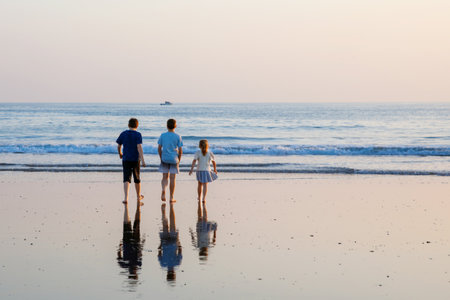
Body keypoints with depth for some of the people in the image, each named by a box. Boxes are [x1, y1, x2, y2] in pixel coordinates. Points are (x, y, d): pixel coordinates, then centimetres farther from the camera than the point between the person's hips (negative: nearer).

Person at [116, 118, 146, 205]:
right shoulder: (138, 135, -7)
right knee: (137, 179, 14)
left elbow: (118, 146, 7)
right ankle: (138, 198, 30)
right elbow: (139, 147, -17)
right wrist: (142, 160, -19)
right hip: (135, 159, -1)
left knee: (127, 179, -5)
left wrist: (120, 154, 27)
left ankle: (126, 198, -24)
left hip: (126, 159, 1)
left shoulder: (123, 134, 2)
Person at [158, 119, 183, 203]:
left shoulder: (163, 136, 1)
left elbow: (159, 148, 2)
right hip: (174, 159, -1)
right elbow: (180, 150, -4)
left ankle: (163, 190, -16)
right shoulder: (178, 137, -3)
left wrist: (161, 158, 13)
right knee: (172, 178, 4)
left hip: (164, 159, 1)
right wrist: (179, 161, 8)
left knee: (165, 177, 12)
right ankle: (171, 197, 7)